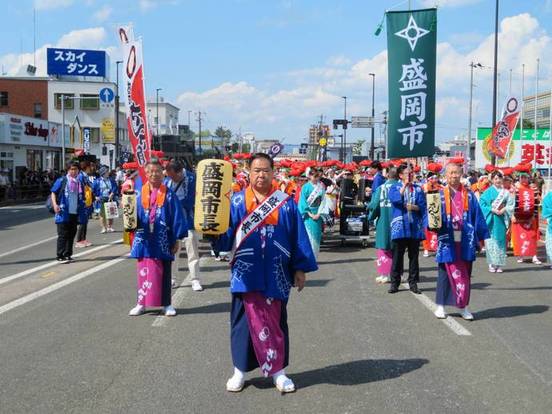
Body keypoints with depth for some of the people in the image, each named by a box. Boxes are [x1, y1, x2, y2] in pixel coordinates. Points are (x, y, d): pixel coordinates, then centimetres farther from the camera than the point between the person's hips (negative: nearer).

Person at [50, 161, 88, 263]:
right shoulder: (61, 181, -2)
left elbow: (82, 198, 20)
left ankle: (68, 255, 18)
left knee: (71, 235, 9)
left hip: (75, 213, 5)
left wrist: (82, 211, 15)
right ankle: (60, 256, 0)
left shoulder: (79, 182, 12)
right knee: (63, 235, -4)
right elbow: (53, 192, -2)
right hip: (64, 213, -5)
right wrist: (54, 204, -17)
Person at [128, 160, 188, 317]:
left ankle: (166, 304, 17)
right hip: (144, 240, 2)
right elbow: (134, 215, 6)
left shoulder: (169, 195, -3)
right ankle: (141, 303, 19)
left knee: (163, 273, 8)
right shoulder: (141, 194, 3)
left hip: (163, 241, -2)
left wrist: (177, 239, -5)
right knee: (144, 271, 8)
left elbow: (177, 217, -3)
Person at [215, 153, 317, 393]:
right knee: (245, 320, 7)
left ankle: (278, 370, 20)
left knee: (275, 321, 9)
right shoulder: (236, 201, 2)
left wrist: (300, 268, 1)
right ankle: (240, 370, 20)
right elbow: (226, 235, -5)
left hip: (275, 274, 0)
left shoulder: (285, 202, 3)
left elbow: (297, 236, 3)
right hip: (246, 273, 0)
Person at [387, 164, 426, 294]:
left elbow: (422, 206, 2)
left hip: (415, 227, 2)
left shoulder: (418, 189, 10)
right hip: (400, 227, -2)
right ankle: (394, 283, 10)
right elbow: (394, 199, -15)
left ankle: (413, 283, 14)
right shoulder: (394, 188, 5)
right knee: (397, 256, 2)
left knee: (414, 256, 7)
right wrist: (404, 186, -14)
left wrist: (414, 207, -16)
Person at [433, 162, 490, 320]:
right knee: (445, 273, 6)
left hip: (465, 242, 1)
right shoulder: (440, 195, 3)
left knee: (465, 275, 7)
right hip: (448, 241, -1)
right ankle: (440, 306, 16)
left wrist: (479, 238, 3)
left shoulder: (469, 195, 6)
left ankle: (464, 307, 16)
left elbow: (477, 217, 6)